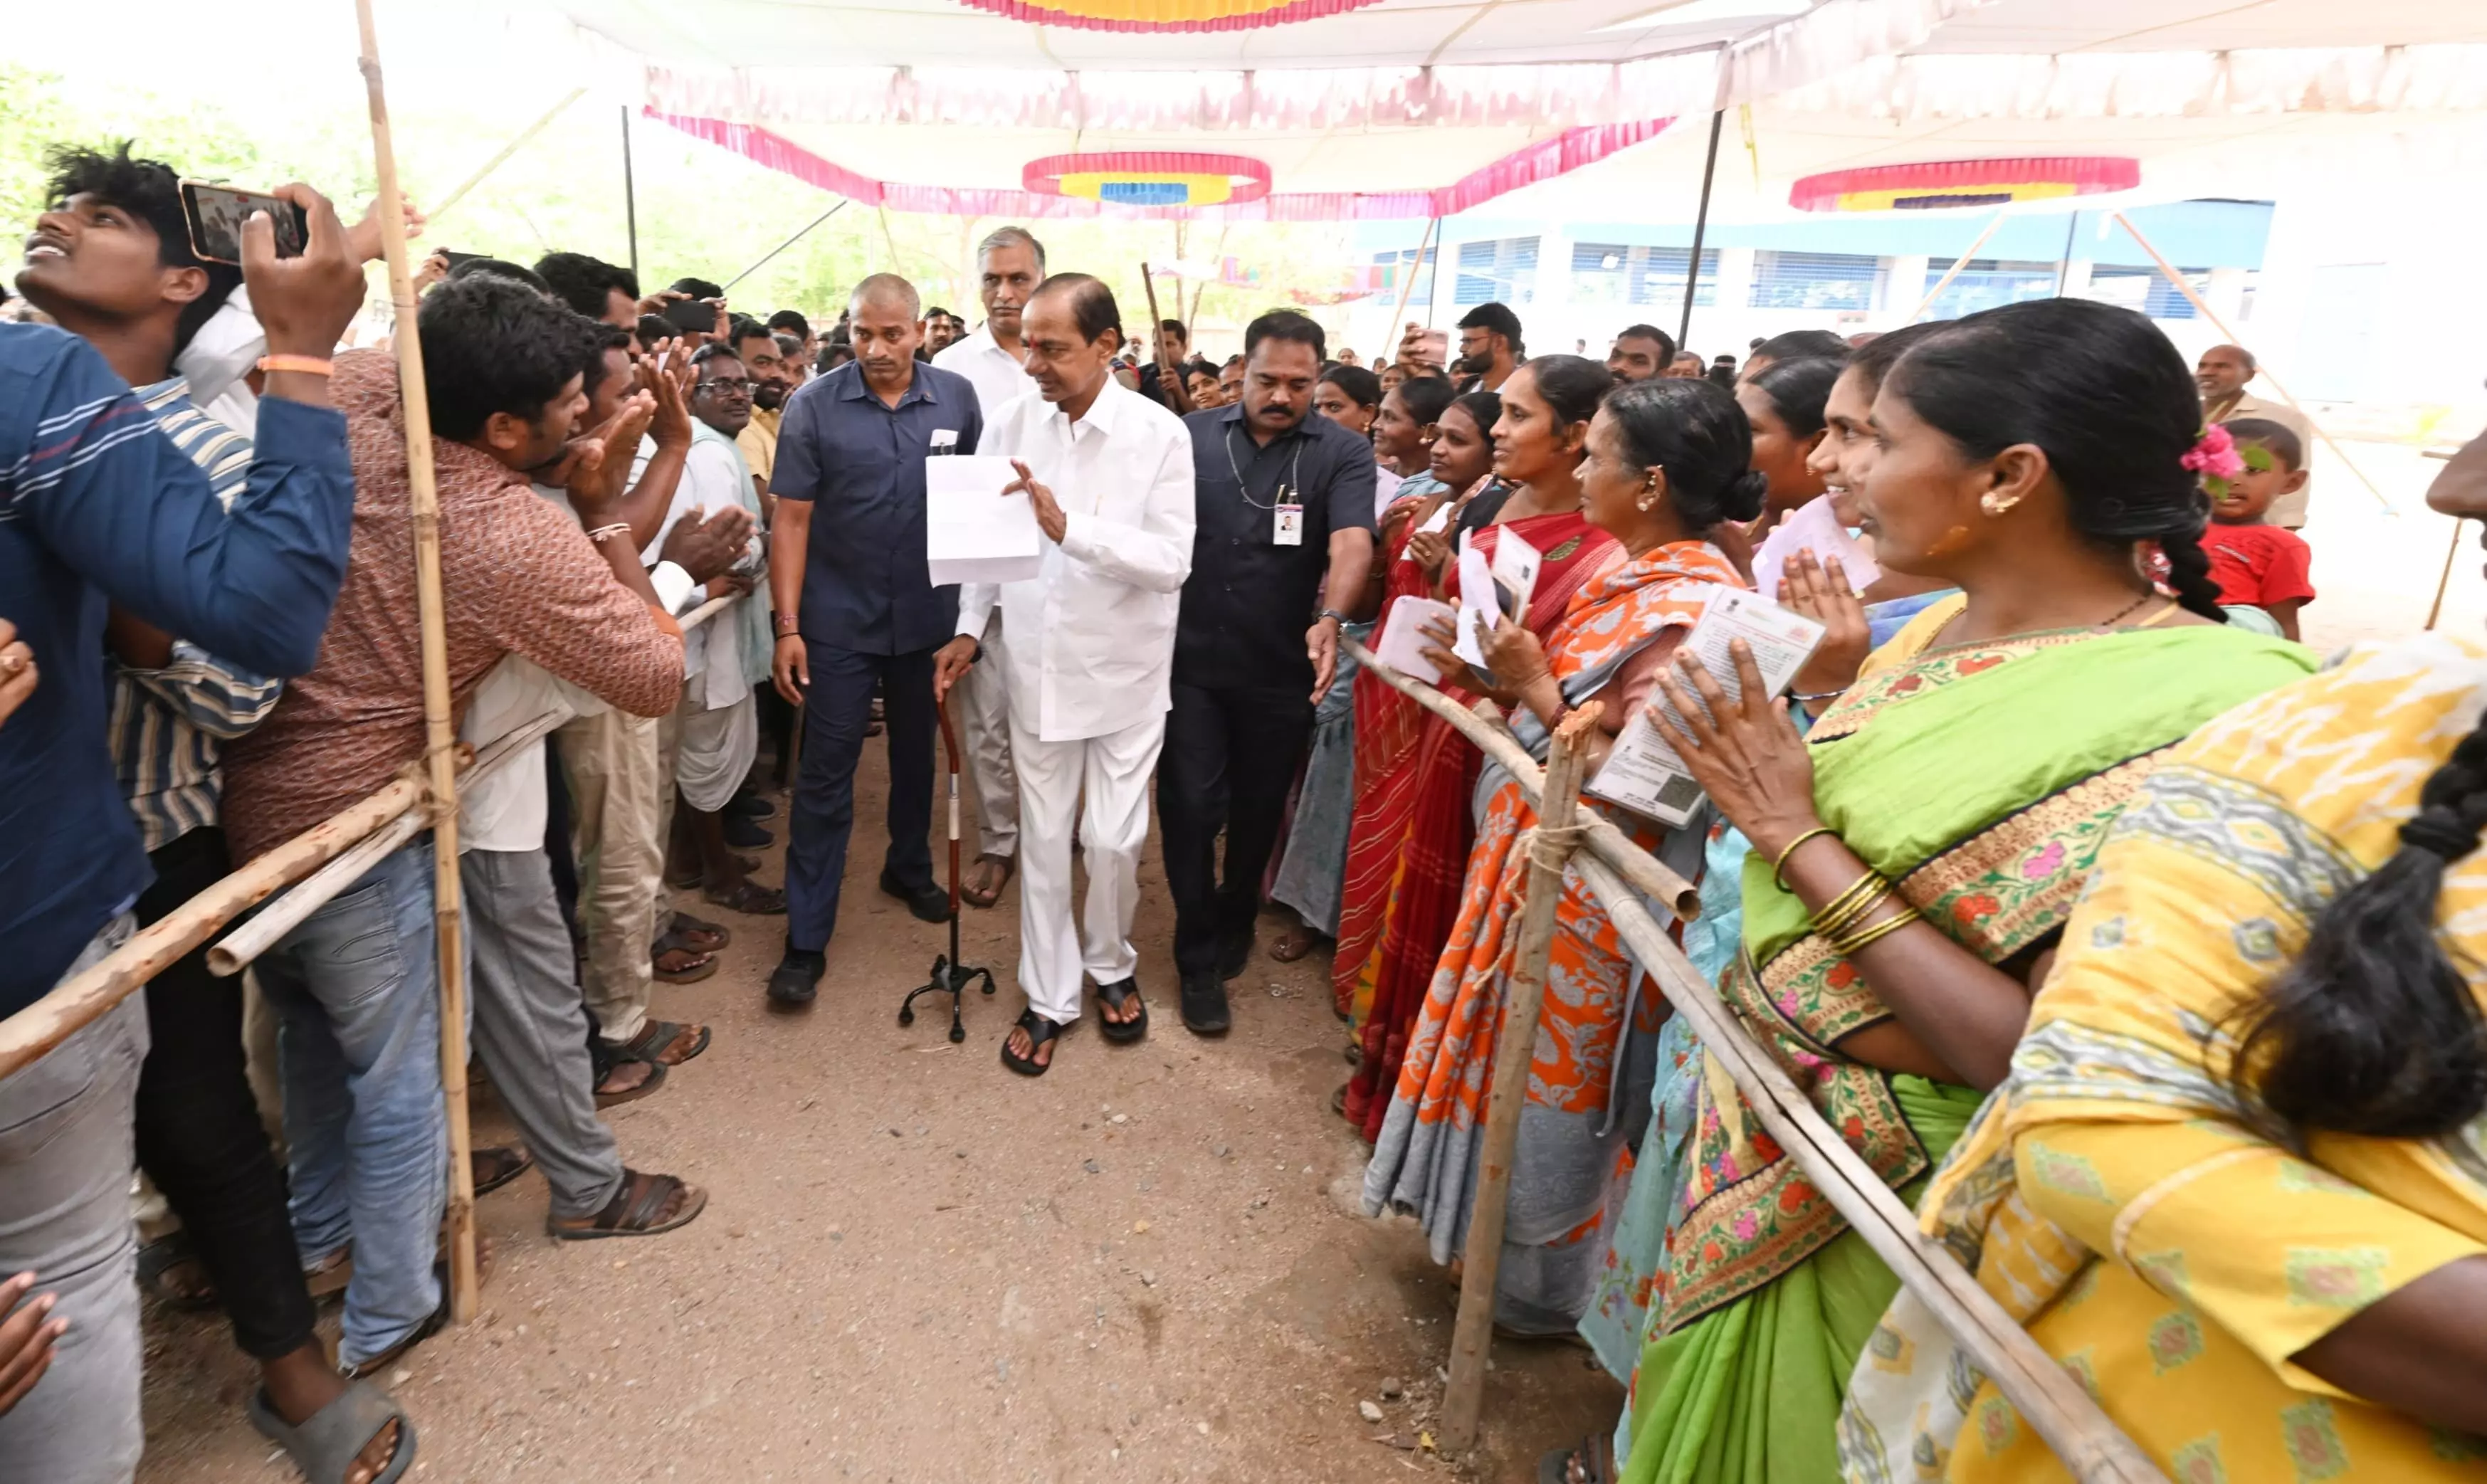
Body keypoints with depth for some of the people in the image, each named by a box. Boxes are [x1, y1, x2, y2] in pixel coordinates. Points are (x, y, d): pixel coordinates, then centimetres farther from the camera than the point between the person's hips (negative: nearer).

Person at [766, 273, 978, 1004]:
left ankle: (910, 868, 42)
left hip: (929, 614, 3)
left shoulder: (958, 398, -3)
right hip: (839, 618, -2)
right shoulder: (813, 406, -9)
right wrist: (788, 628, -11)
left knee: (916, 751, 19)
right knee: (825, 773, 1)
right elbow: (791, 520, -8)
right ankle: (806, 939, 9)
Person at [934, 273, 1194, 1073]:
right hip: (1037, 665, 2)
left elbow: (1171, 559, -19)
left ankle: (1111, 962, 35)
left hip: (1125, 668, -2)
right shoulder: (1011, 423, -3)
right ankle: (1049, 998, 27)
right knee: (1045, 838, 11)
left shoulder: (1160, 434, -12)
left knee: (1115, 839, 6)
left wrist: (1069, 526, -29)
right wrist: (970, 629, 6)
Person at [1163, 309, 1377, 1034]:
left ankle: (1235, 921, 41)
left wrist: (1331, 618, -40)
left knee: (1258, 811, 16)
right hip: (1190, 661, 0)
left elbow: (1352, 543, -21)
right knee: (1190, 808, 1)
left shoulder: (1344, 453, -6)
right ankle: (1199, 959, 18)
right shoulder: (1191, 436, 0)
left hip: (1281, 672, 0)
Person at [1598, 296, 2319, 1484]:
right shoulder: (1948, 629, 0)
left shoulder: (2196, 723, -24)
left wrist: (1792, 833, -26)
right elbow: (1853, 836, 6)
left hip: (1884, 1215, -6)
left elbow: (2046, 1059, -27)